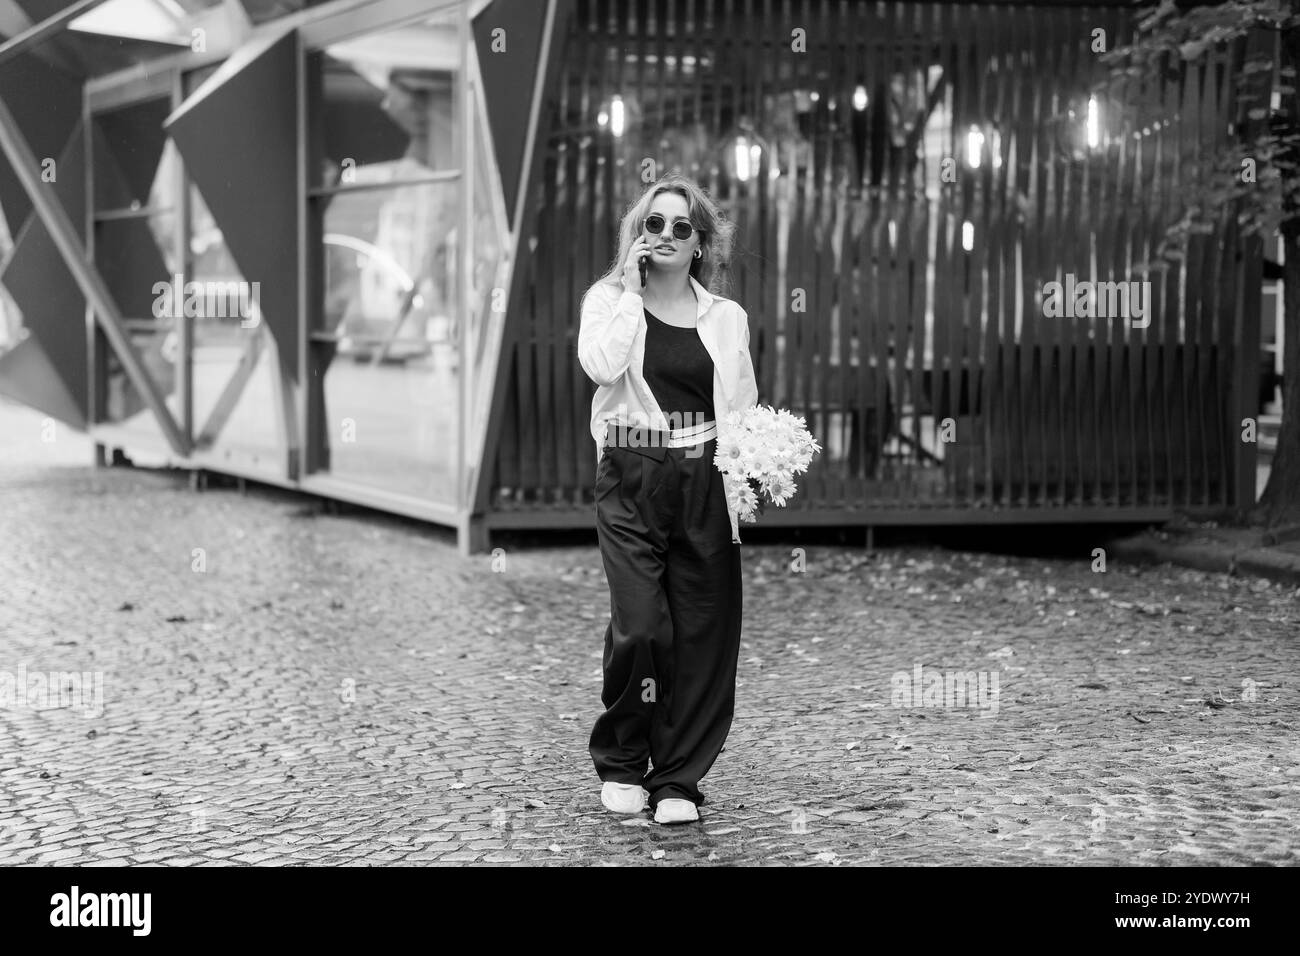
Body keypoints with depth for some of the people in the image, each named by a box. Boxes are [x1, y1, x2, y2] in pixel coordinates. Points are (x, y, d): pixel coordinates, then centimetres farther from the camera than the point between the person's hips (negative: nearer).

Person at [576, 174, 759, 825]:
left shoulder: (726, 317, 12)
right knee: (641, 625, -13)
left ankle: (678, 779, 12)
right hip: (631, 480, -2)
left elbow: (744, 411, 14)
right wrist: (631, 287, -8)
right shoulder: (609, 300, 6)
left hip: (704, 484, 2)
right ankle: (621, 762, 9)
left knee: (702, 634, 0)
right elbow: (601, 365, -15)